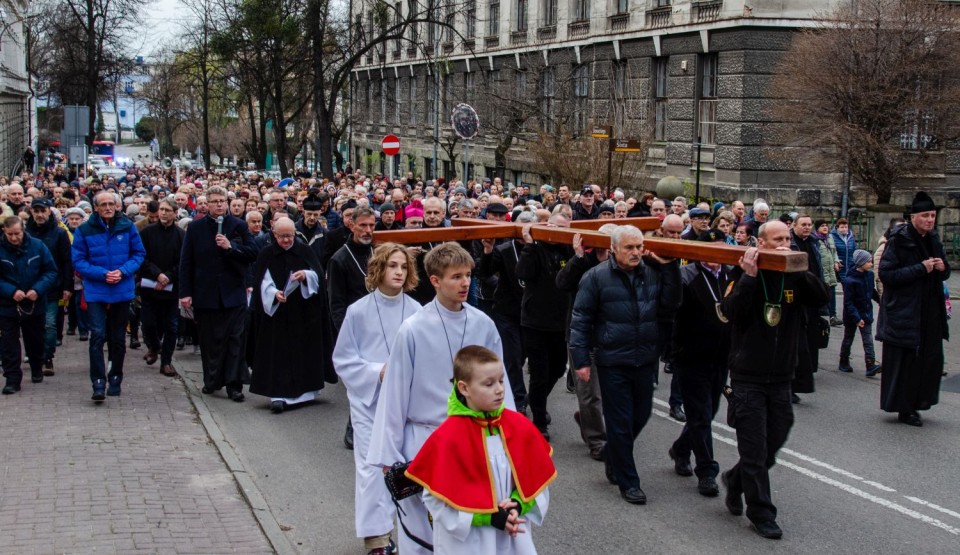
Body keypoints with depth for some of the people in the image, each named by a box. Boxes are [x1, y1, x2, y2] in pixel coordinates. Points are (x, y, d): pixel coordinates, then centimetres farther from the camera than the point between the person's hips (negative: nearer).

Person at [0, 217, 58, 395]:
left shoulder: (37, 246, -7)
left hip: (35, 305, 2)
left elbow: (51, 272, -3)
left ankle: (37, 370, 39)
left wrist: (38, 290, -18)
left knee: (35, 340, 17)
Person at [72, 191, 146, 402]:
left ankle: (115, 379, 26)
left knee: (118, 338, 12)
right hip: (96, 291, -2)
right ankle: (98, 383, -11)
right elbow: (78, 261, -3)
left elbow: (139, 254, 3)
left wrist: (123, 271, -14)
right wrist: (102, 274, -16)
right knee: (98, 335, -13)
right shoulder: (84, 230, -4)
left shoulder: (127, 227, -1)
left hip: (122, 291, 2)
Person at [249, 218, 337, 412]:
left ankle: (305, 389, 20)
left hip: (304, 312, 1)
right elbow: (263, 283, -4)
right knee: (279, 354, -5)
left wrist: (305, 275, -21)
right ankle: (278, 395, -6)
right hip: (276, 312, -1)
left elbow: (317, 276, 0)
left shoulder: (305, 251, 4)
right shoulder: (266, 255, 1)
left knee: (305, 352, 6)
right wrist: (274, 293, -23)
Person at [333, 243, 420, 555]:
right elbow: (343, 360, -2)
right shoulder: (358, 311, -8)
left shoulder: (416, 311, -5)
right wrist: (378, 371, -15)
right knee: (372, 468, -4)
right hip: (369, 400, -2)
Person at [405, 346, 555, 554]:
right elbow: (437, 497, -14)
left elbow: (536, 478, 6)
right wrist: (489, 517, -17)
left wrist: (517, 507, -13)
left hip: (513, 538, 4)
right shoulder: (448, 438, -16)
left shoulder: (519, 426, -2)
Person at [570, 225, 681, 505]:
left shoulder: (653, 273, 5)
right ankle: (627, 481, 13)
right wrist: (581, 359, -10)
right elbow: (580, 319, -6)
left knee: (641, 415, 15)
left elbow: (671, 302, -5)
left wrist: (670, 268, -12)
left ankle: (613, 458, 40)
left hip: (645, 360, 5)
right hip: (613, 362, -5)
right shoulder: (597, 277, -7)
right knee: (620, 423, 1)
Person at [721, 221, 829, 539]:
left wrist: (800, 271, -23)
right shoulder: (745, 275, -8)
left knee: (772, 445, 15)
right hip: (748, 378, -4)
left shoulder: (794, 276, 3)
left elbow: (821, 298, -13)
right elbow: (732, 312, -22)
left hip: (781, 378, 5)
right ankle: (761, 513, 10)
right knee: (755, 450, 0)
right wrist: (749, 276, -28)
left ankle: (735, 480, 40)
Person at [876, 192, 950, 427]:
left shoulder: (933, 240, 11)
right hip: (903, 313, -7)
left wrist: (942, 267, -4)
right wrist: (921, 268, -20)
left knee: (930, 360, 8)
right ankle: (903, 409, 8)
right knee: (903, 362, -3)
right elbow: (886, 273, -18)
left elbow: (944, 274, 21)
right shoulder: (899, 240, -11)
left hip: (930, 313, 7)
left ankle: (914, 403, 21)